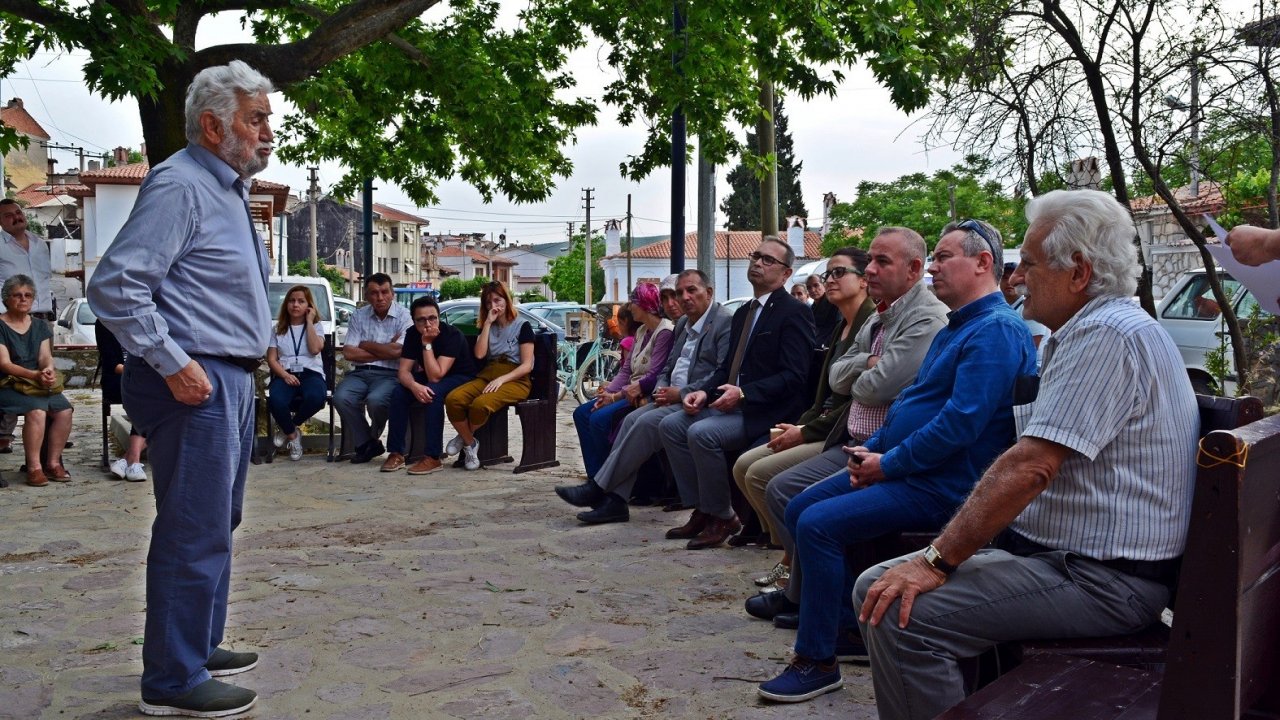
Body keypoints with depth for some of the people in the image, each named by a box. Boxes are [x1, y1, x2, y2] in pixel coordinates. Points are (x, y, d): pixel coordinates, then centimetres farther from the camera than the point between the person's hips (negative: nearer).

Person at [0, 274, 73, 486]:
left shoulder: (40, 326, 16)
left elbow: (45, 356, 5)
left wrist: (48, 370, -21)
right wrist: (35, 375, -25)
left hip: (39, 384, 5)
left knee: (64, 410, -21)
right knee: (37, 411, -32)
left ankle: (53, 463, -11)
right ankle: (34, 467, -24)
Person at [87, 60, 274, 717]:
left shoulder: (227, 189, 17)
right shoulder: (179, 185, -14)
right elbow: (114, 286, -21)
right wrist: (174, 365, -21)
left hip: (231, 381, 11)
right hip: (195, 385, -11)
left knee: (216, 525, 18)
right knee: (194, 533, -5)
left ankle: (199, 647, 32)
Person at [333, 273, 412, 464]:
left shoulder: (404, 316, -1)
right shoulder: (359, 316, 10)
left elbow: (397, 351, -15)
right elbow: (349, 353, 0)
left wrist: (366, 345, -2)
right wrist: (384, 351, -7)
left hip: (390, 374, -4)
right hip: (361, 372, 4)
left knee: (375, 400, -33)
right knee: (341, 397, -25)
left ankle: (373, 439, 1)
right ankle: (366, 444, -4)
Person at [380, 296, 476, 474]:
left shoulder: (452, 335, -26)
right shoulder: (413, 335, -8)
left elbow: (435, 376, -31)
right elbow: (403, 370, -13)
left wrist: (427, 343, -34)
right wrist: (414, 386, -34)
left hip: (460, 378, -6)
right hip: (429, 377, 6)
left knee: (434, 392, -36)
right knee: (398, 393, -19)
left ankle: (432, 457, -34)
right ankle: (396, 453, -13)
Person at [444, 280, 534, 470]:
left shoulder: (522, 326, 5)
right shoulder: (486, 327, 20)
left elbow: (527, 365, -4)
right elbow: (479, 354, 0)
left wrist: (501, 380, -18)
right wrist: (488, 323, 0)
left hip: (515, 380, -5)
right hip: (487, 376, 5)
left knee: (481, 404, -36)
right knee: (453, 399, -27)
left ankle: (464, 437, -4)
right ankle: (470, 443, -7)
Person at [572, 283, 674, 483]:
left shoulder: (665, 333, -14)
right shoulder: (642, 331, 15)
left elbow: (652, 377, -21)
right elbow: (625, 371, 12)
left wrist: (617, 396, -18)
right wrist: (608, 392, -5)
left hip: (646, 397, -10)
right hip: (631, 392, 10)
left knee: (600, 419, -24)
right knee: (581, 413, 2)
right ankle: (595, 477, 0)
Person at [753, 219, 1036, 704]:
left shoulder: (996, 331, -16)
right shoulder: (956, 327, 18)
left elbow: (961, 422, -25)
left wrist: (889, 464, -17)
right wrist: (873, 449, 6)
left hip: (941, 485, -11)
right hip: (898, 466, 11)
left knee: (818, 525, -22)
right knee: (799, 509, 7)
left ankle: (818, 661, -8)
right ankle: (850, 629, 16)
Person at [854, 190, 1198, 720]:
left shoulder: (1106, 335, -17)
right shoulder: (1094, 332, 17)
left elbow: (1030, 467, -25)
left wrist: (937, 560, -21)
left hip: (1098, 578, -11)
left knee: (899, 610, -24)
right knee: (877, 587, 6)